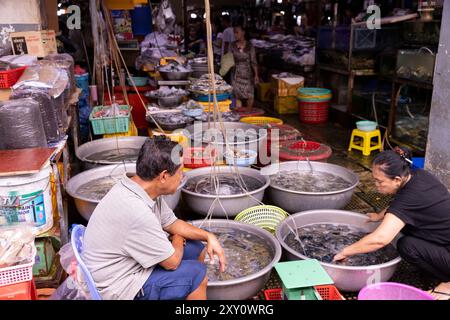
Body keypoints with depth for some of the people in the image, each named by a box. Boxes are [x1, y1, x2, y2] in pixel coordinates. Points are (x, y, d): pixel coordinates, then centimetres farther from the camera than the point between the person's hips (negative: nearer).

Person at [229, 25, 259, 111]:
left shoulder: (249, 46, -5)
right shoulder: (232, 45, 0)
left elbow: (253, 61, -4)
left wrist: (256, 75, -5)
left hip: (247, 73, -2)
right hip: (236, 74, 2)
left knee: (249, 94, 3)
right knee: (237, 95, 4)